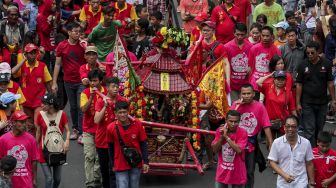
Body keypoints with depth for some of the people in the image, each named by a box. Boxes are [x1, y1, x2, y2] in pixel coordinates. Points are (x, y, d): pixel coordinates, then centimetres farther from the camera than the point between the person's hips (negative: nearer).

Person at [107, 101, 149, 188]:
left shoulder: (137, 124, -9)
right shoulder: (111, 128, -10)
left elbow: (143, 144, 0)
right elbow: (111, 147, 5)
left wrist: (145, 162, -3)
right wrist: (113, 164, 10)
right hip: (120, 165, -1)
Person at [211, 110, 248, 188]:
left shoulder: (242, 132, -12)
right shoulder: (220, 131, -1)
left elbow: (239, 150, -25)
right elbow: (215, 150, -4)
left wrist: (226, 136, -23)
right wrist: (222, 136, -16)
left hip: (237, 173, -3)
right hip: (222, 172, 3)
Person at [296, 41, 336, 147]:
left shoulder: (326, 64, -2)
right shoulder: (303, 65, -4)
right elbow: (299, 85, -1)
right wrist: (298, 103, -5)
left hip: (322, 103, 2)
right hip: (307, 103, -2)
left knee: (319, 129, 12)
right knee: (309, 130, -4)